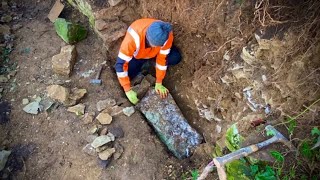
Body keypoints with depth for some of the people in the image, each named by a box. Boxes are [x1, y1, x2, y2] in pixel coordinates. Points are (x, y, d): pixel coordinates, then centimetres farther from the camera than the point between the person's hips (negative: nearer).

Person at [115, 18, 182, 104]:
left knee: (175, 58, -21)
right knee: (128, 74, -21)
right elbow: (120, 64, -37)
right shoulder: (133, 38, -43)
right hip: (137, 55, -1)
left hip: (155, 53, 1)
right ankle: (142, 66, 10)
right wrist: (128, 91, -34)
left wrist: (158, 83, -17)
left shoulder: (166, 34, -35)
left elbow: (162, 58, -23)